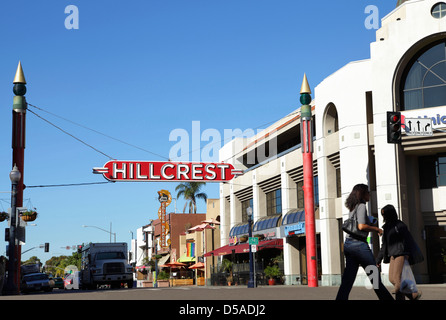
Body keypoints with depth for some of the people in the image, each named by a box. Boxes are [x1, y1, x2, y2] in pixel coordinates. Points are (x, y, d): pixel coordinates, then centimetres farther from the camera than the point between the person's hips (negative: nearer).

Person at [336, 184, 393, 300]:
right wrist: (377, 229, -7)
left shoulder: (352, 208, 18)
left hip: (348, 244, 8)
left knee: (347, 281, 3)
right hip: (359, 244, -8)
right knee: (375, 277, 3)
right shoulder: (361, 206, -7)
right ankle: (387, 298, 11)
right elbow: (361, 226, -19)